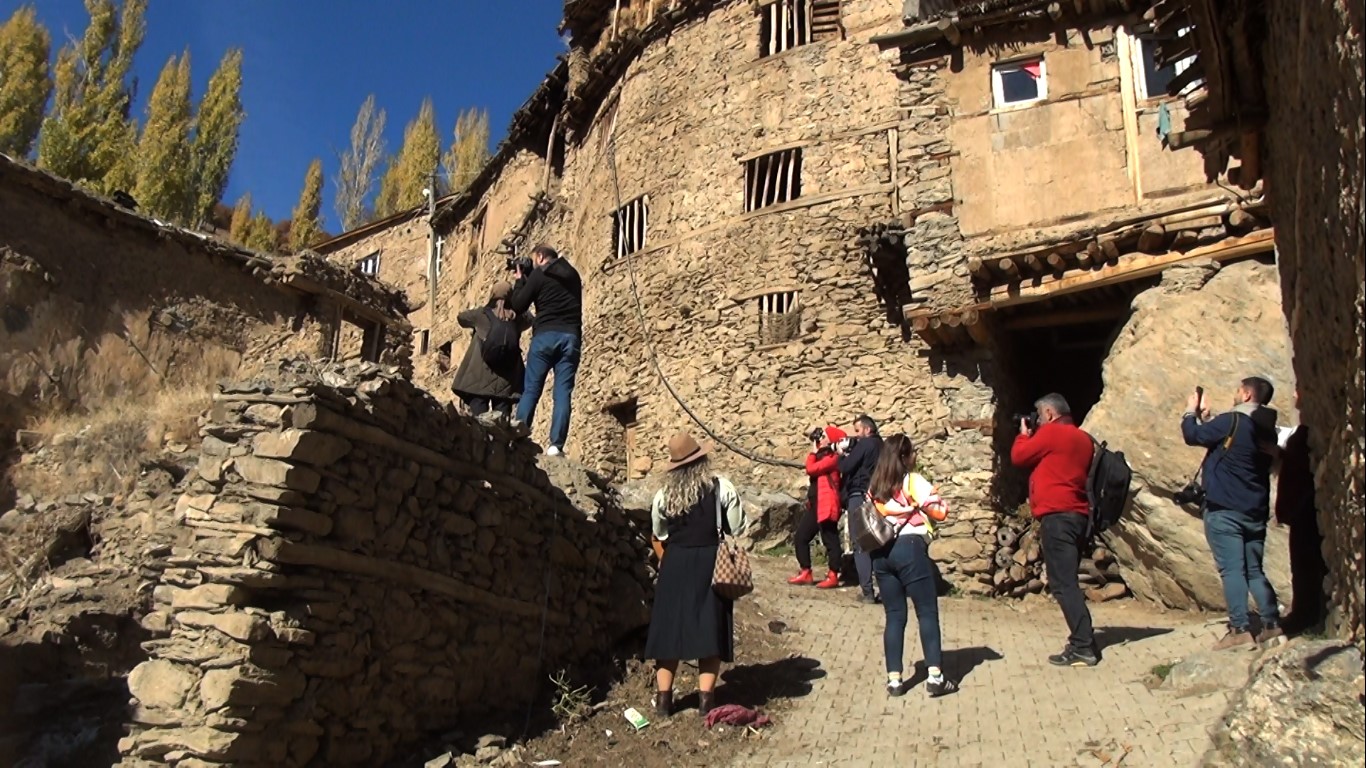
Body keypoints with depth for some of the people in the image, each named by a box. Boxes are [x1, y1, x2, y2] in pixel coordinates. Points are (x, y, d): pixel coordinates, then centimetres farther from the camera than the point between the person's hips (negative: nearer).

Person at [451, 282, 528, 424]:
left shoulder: (482, 314, 3)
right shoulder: (517, 317, 6)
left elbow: (461, 317, 23)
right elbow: (529, 318, 31)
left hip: (481, 378, -1)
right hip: (506, 379, 2)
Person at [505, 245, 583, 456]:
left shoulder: (539, 274, 4)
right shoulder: (573, 275, 20)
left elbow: (517, 306, 5)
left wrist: (520, 280, 21)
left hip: (546, 335, -3)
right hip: (571, 336, 3)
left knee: (531, 387, 1)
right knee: (563, 392, -3)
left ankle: (520, 426, -20)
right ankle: (556, 444, -12)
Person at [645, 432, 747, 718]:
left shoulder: (664, 494, 0)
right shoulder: (721, 487, -6)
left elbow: (659, 536, 11)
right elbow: (737, 530, -4)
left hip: (675, 563, 1)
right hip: (711, 561, -1)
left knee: (670, 626, 9)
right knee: (710, 628, 6)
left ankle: (663, 697, 13)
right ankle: (706, 698, 7)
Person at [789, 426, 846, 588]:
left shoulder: (833, 457, -11)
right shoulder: (823, 455, 21)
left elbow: (811, 469, -18)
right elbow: (812, 470, 14)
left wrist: (813, 452, -6)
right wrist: (815, 452, 11)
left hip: (826, 505, -10)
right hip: (815, 504, 10)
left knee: (829, 540, -5)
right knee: (801, 536, 9)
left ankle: (833, 576, 1)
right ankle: (806, 573, 14)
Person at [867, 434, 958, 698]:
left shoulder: (874, 486, 15)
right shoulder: (913, 481, -3)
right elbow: (940, 514, -5)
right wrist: (938, 499, 13)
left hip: (881, 552, 6)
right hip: (910, 547, -5)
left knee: (894, 616, 8)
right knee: (927, 612, 1)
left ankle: (894, 679, 5)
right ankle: (935, 677, -2)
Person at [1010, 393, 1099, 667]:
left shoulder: (1051, 432, -7)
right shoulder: (1083, 438, 18)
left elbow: (1019, 456, -3)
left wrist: (1024, 434, 15)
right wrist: (1034, 437, 20)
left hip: (1057, 516, -9)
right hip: (1079, 515, 9)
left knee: (1063, 584, -9)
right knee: (1067, 581, 17)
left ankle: (1083, 648, -11)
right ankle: (1084, 641, 19)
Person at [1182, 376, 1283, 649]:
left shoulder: (1232, 421, -13)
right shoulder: (1267, 430, 14)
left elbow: (1192, 435, -6)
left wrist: (1191, 412, 11)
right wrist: (1205, 417, 23)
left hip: (1224, 510, -8)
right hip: (1255, 511, 8)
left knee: (1232, 570, -7)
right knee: (1254, 570, 14)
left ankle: (1240, 629, -10)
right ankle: (1272, 623, 11)